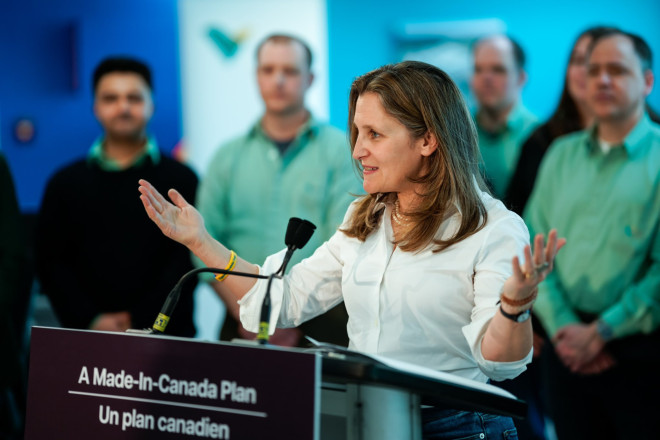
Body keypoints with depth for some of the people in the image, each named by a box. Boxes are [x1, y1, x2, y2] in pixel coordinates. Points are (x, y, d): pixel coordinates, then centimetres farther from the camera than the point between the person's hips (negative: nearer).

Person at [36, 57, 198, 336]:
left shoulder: (181, 180, 2)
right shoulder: (65, 183, 9)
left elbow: (188, 262, -4)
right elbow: (50, 264, 4)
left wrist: (140, 324, -13)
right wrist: (90, 321, -10)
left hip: (164, 334, -1)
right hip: (86, 340, 1)